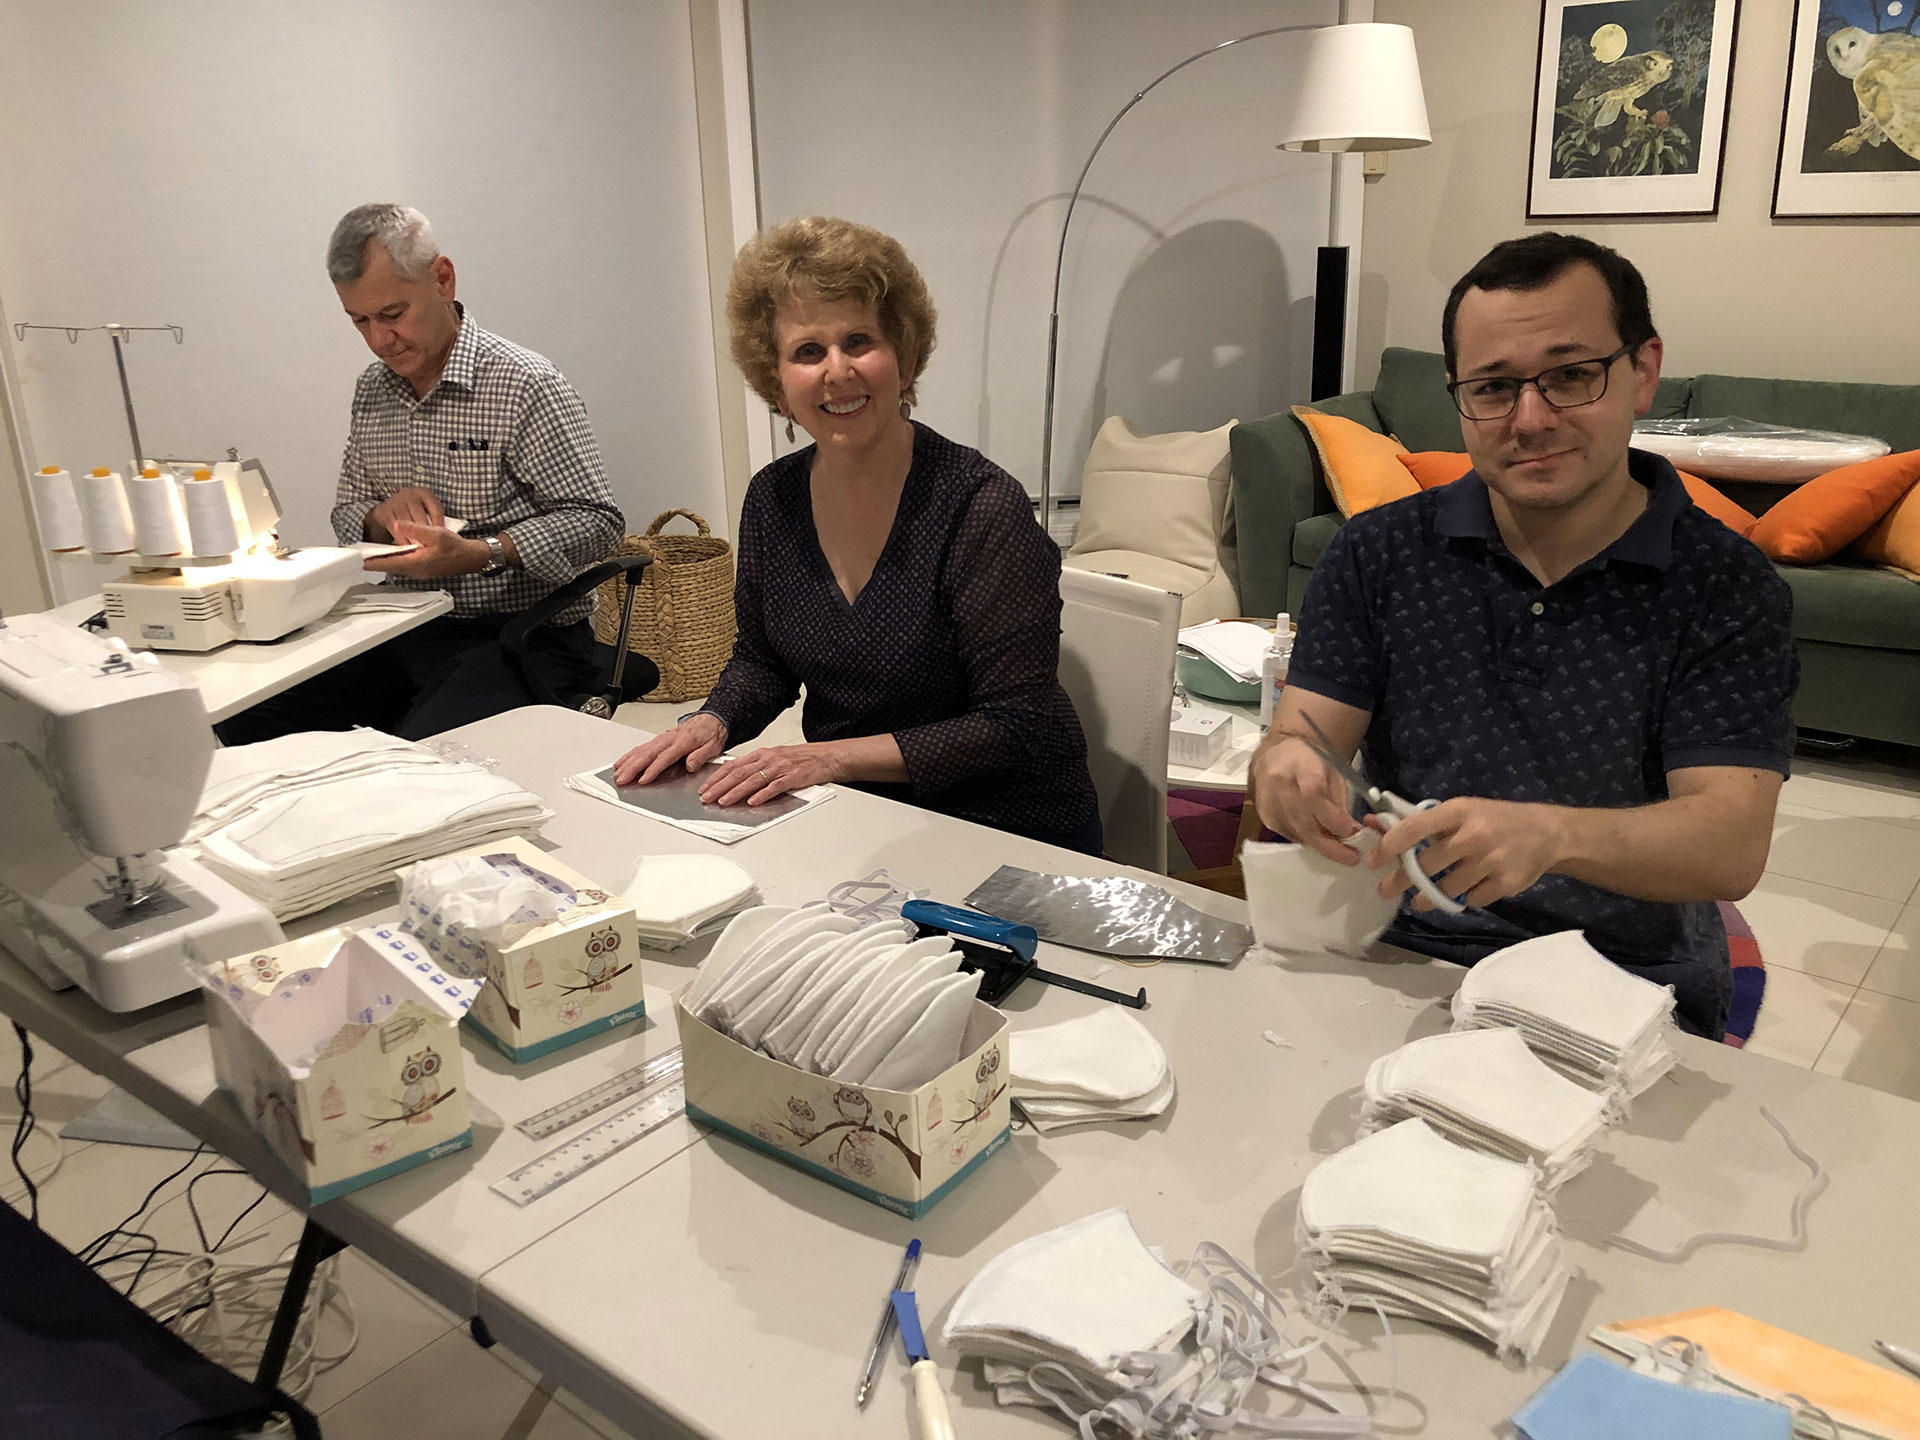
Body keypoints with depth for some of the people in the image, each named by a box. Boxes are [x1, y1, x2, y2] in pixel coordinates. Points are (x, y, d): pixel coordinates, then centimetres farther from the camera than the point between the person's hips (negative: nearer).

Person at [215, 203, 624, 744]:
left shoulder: (524, 383, -10)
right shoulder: (372, 389, 12)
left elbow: (596, 522, -14)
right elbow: (345, 512, 22)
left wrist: (477, 554, -26)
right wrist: (380, 518, -4)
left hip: (520, 637, -7)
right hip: (404, 633, 7)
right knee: (245, 726, -8)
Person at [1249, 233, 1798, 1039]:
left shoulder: (1725, 589, -1)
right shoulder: (1377, 554, 5)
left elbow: (1732, 844, -11)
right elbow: (1297, 740, -1)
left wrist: (1551, 835, -32)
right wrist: (1287, 774, -27)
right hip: (1397, 962, 2)